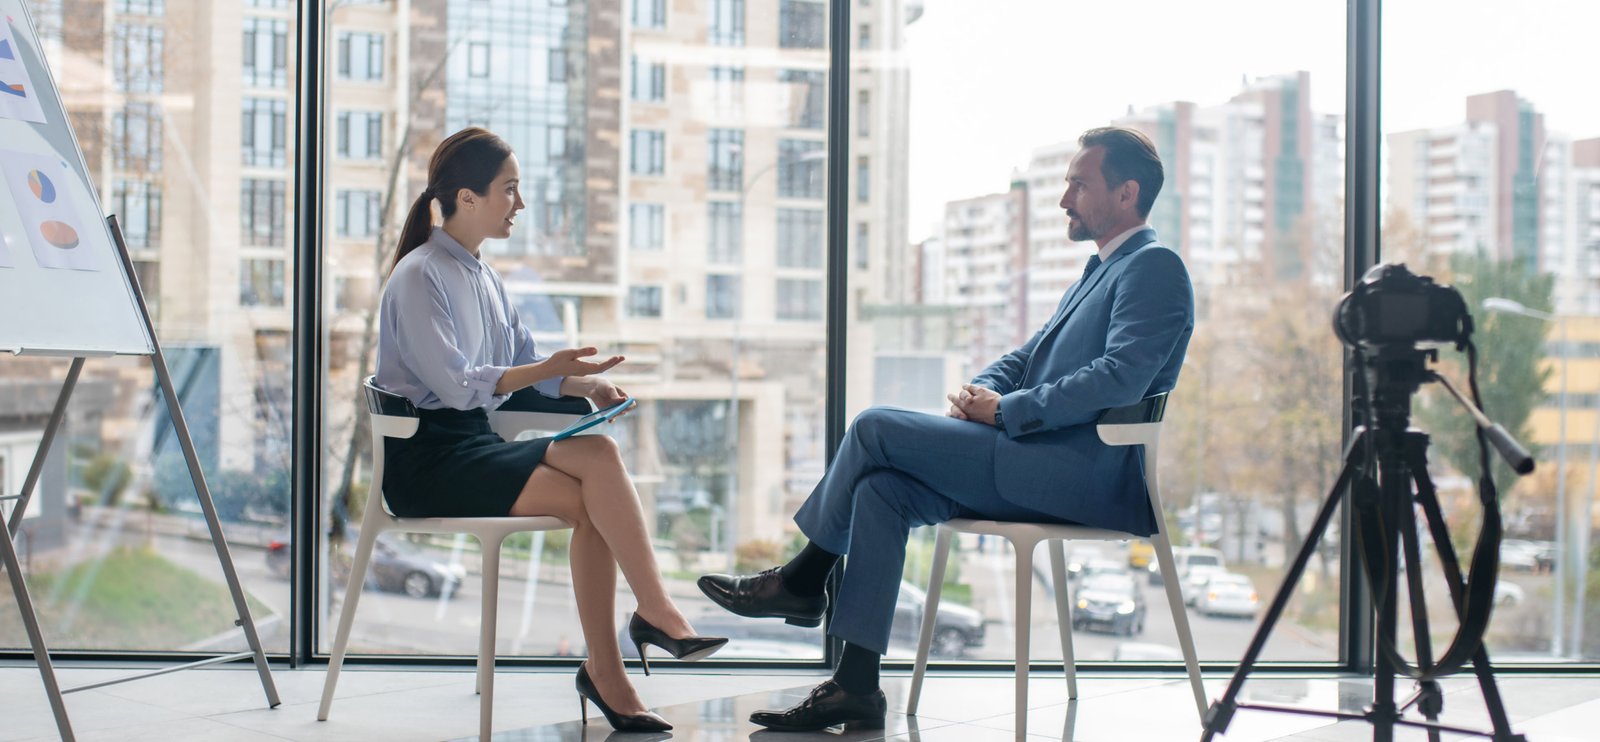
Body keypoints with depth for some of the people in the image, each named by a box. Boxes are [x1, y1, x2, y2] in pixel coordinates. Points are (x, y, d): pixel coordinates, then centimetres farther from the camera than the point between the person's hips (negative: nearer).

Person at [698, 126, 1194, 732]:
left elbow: (1120, 379, -21)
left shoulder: (1154, 267, -7)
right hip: (1044, 464, 10)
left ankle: (803, 581, 7)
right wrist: (978, 391, 3)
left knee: (876, 428, -12)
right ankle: (856, 686, -8)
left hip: (1088, 471, -10)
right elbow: (1026, 358, 26)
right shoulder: (1100, 270, 25)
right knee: (881, 489, -7)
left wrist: (1005, 410, -17)